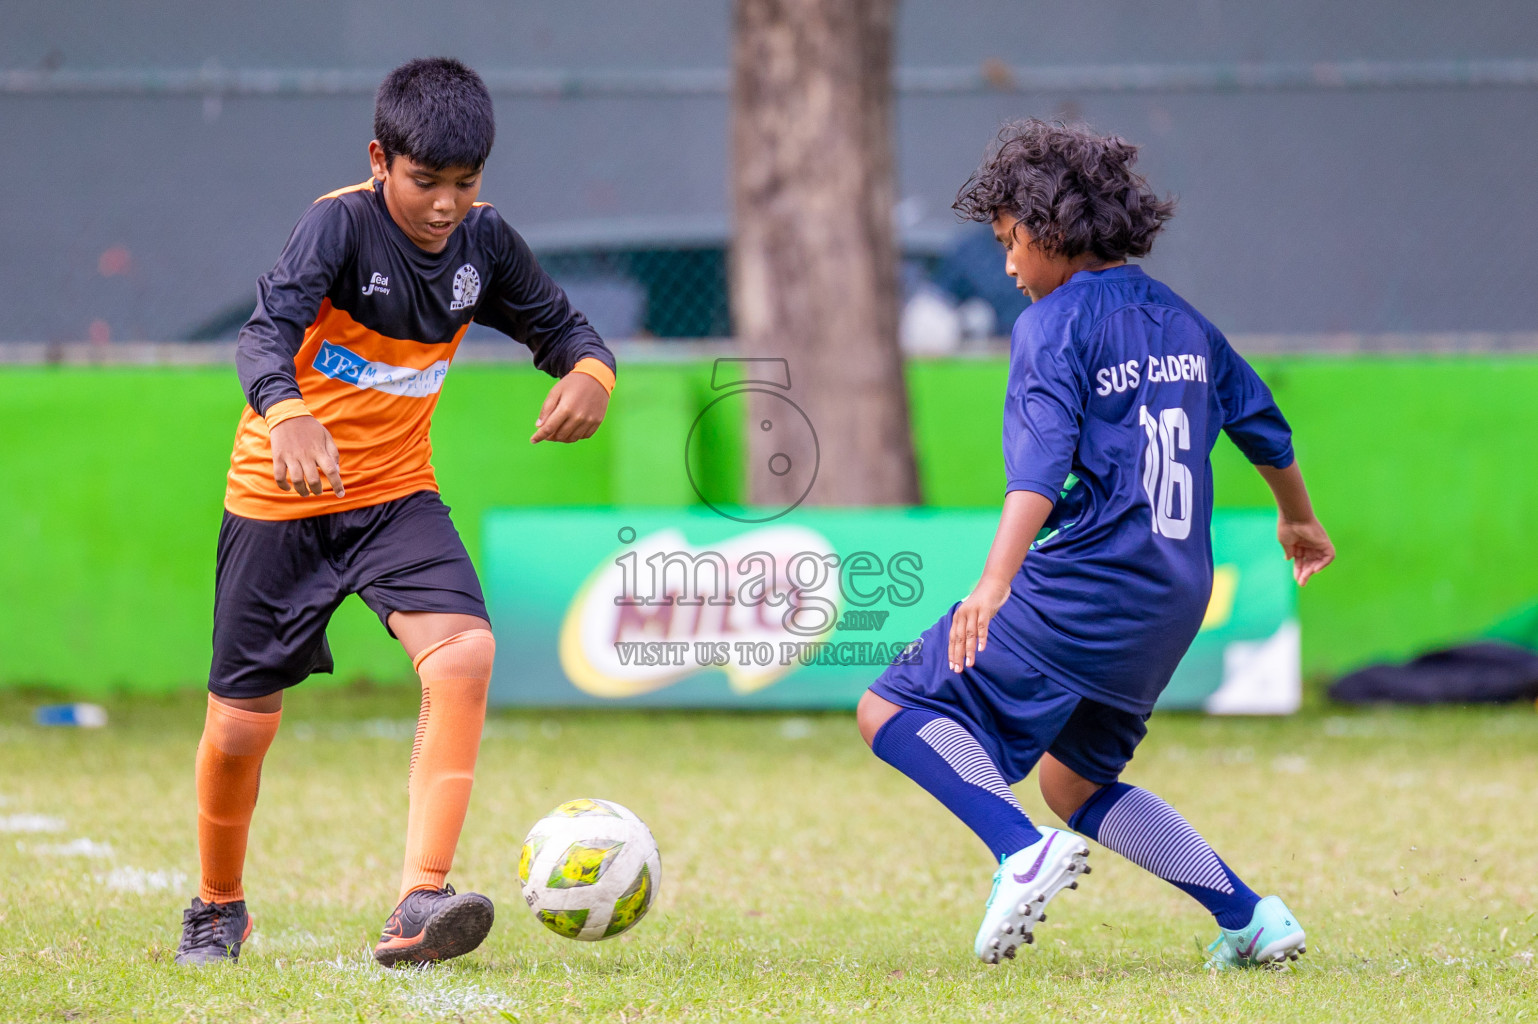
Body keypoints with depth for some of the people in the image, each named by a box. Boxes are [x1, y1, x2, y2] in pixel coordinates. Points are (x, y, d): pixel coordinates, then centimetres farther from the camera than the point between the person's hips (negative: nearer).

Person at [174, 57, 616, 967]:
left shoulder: (483, 242, -4)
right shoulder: (342, 224, -20)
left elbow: (559, 323, 7)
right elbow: (270, 328, -34)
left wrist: (591, 372, -18)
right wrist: (288, 415, -55)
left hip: (397, 495, 3)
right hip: (281, 498, -3)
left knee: (465, 655, -24)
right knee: (241, 727, 3)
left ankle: (421, 900, -29)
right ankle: (218, 910, 32)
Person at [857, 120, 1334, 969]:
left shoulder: (1054, 326, -8)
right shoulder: (1181, 321, 15)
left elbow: (1039, 468, -22)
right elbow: (1265, 428, 28)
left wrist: (995, 582, -33)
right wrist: (1298, 520, 46)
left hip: (1083, 586, -8)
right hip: (1177, 599, 8)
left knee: (892, 710, -4)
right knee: (1075, 783, 23)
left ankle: (1026, 852, -24)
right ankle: (1247, 916, 14)